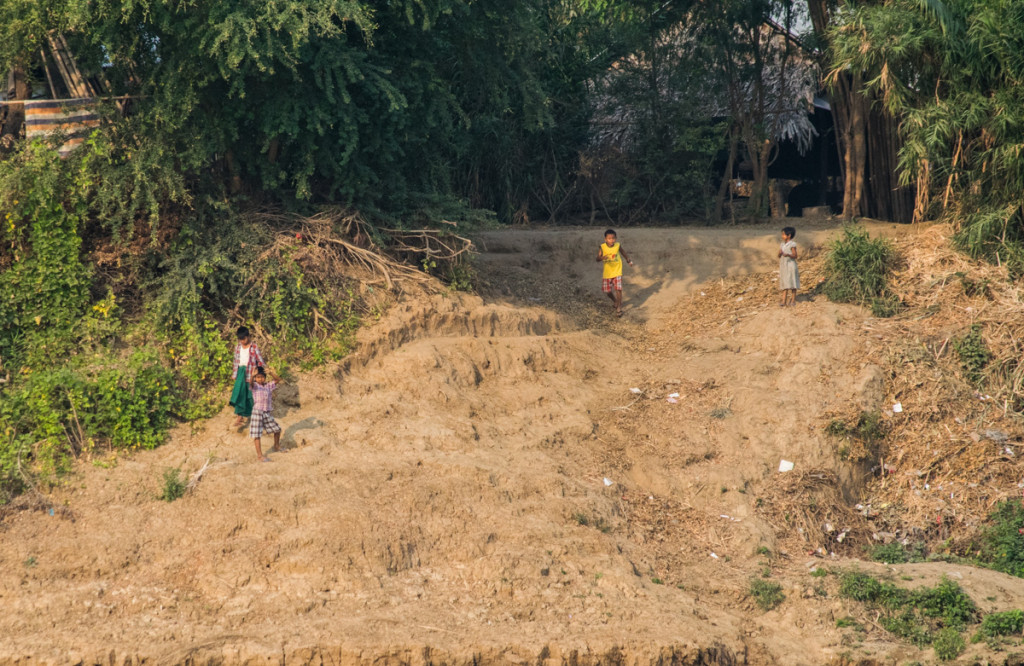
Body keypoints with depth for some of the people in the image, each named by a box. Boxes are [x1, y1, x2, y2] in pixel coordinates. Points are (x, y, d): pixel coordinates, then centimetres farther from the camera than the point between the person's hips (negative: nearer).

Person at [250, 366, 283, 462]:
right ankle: (259, 455, -5)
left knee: (277, 429, 15)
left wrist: (271, 373, -12)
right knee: (257, 434, -6)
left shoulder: (268, 385, 10)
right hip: (257, 412, -5)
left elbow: (278, 379, 4)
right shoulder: (255, 386, -3)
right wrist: (252, 376, -46)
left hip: (267, 412, 5)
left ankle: (276, 447, 39)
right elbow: (251, 383, -25)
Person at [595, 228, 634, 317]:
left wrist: (629, 260, 16)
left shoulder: (618, 245, -7)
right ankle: (615, 301, 40)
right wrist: (602, 258, -43)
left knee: (618, 289, -12)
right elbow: (598, 258, -22)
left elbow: (623, 252, 14)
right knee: (608, 291, 10)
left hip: (617, 272, -1)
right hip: (607, 272, 1)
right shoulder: (602, 247, -13)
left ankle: (619, 308, 0)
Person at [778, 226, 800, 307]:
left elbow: (795, 256, -10)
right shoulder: (782, 244, 11)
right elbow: (779, 255, 9)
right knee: (784, 284, 4)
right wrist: (780, 254, -14)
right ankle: (784, 301, 2)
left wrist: (788, 255, -28)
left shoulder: (792, 244, -7)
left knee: (791, 283, -2)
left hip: (790, 265, -6)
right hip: (783, 265, 6)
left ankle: (793, 300, 5)